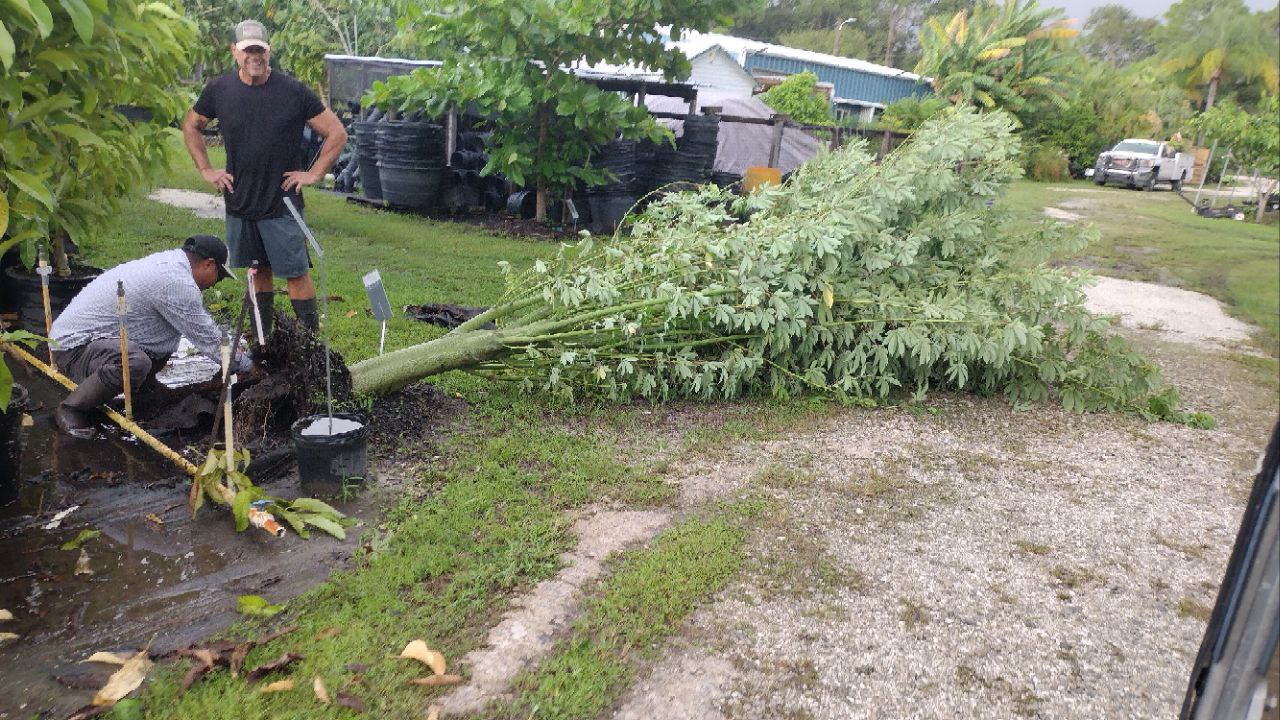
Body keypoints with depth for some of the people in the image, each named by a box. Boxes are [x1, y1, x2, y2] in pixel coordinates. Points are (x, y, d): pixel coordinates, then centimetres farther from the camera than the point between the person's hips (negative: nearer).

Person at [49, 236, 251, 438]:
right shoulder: (177, 281, -23)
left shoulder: (169, 261, 8)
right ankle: (70, 409, -13)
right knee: (135, 362, -37)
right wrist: (246, 364, -4)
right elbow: (208, 340, -16)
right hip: (73, 347, -10)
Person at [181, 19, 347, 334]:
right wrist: (206, 169, 10)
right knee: (258, 271, 13)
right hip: (239, 202, 4)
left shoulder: (293, 91, -8)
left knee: (296, 273, -5)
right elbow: (191, 126, 19)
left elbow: (337, 133, -4)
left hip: (282, 204, -4)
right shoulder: (219, 89, 3)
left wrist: (314, 174, -7)